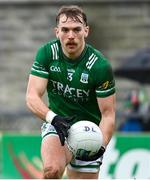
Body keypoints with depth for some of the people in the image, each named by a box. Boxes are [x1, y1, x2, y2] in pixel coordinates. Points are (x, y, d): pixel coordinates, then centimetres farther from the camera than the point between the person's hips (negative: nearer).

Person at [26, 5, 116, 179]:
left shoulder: (100, 66, -17)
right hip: (56, 124, 0)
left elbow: (108, 114, -13)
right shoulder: (46, 53, -11)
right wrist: (53, 118, -35)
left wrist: (101, 146, -31)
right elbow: (32, 96, -15)